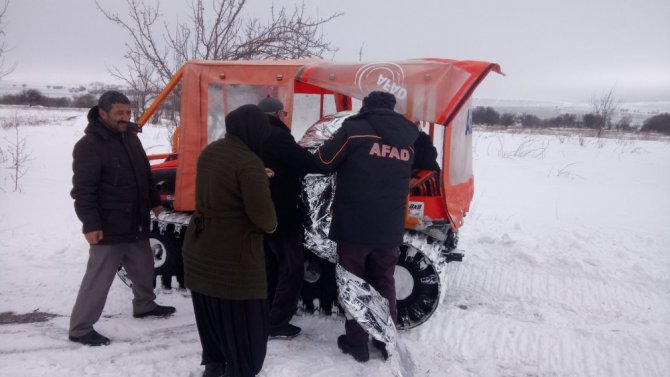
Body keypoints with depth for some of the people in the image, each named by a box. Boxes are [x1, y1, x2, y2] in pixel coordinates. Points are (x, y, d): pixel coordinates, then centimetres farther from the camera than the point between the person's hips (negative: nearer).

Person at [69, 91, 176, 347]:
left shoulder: (130, 137, 10)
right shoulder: (89, 146, -17)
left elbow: (145, 174, 21)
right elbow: (83, 190, -20)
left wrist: (154, 202, 21)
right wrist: (91, 224, -23)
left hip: (136, 224, 8)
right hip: (108, 228, -8)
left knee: (144, 268, 22)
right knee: (98, 279, -2)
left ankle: (144, 305, 44)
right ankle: (80, 328, 10)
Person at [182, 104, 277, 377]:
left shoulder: (209, 152, 3)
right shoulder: (248, 162, -22)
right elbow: (262, 214, -23)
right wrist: (270, 226, -1)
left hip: (200, 249, 9)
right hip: (233, 257, -9)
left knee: (211, 314, 23)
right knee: (243, 324, 5)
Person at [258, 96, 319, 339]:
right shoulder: (277, 136, -15)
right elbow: (307, 163, -18)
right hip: (281, 215, -9)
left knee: (269, 267, 19)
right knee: (291, 269, 0)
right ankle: (277, 323, 0)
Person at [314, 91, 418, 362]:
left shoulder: (355, 129, -7)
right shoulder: (407, 141, 10)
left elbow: (324, 161, -1)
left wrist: (347, 167, 20)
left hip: (354, 225, -5)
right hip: (390, 228, 5)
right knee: (384, 283, 18)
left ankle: (357, 343, 17)